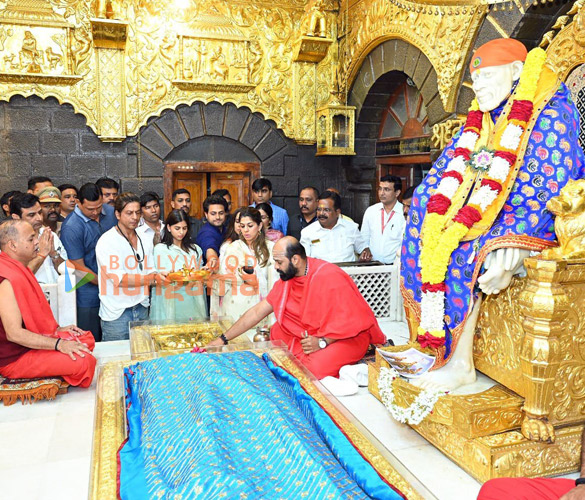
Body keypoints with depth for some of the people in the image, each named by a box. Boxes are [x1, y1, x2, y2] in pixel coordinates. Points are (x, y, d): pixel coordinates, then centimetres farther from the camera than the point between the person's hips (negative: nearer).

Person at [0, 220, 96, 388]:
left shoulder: (19, 268, 10)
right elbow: (14, 333, -28)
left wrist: (56, 329, 11)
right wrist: (58, 344, -26)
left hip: (31, 341, 11)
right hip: (15, 357, -11)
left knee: (87, 339, 10)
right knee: (84, 361, -24)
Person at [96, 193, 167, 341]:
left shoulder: (145, 240, 10)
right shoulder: (107, 241, -9)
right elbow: (119, 279, -18)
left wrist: (160, 276, -10)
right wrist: (152, 278, -22)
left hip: (142, 309, 5)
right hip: (116, 313, -5)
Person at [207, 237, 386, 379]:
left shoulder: (329, 277, -23)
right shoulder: (286, 278, 1)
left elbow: (350, 319, -22)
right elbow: (257, 312, 4)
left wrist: (322, 342, -31)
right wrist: (223, 339, 3)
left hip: (349, 335, -7)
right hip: (314, 334, 7)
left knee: (315, 367, -30)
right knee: (275, 332, -4)